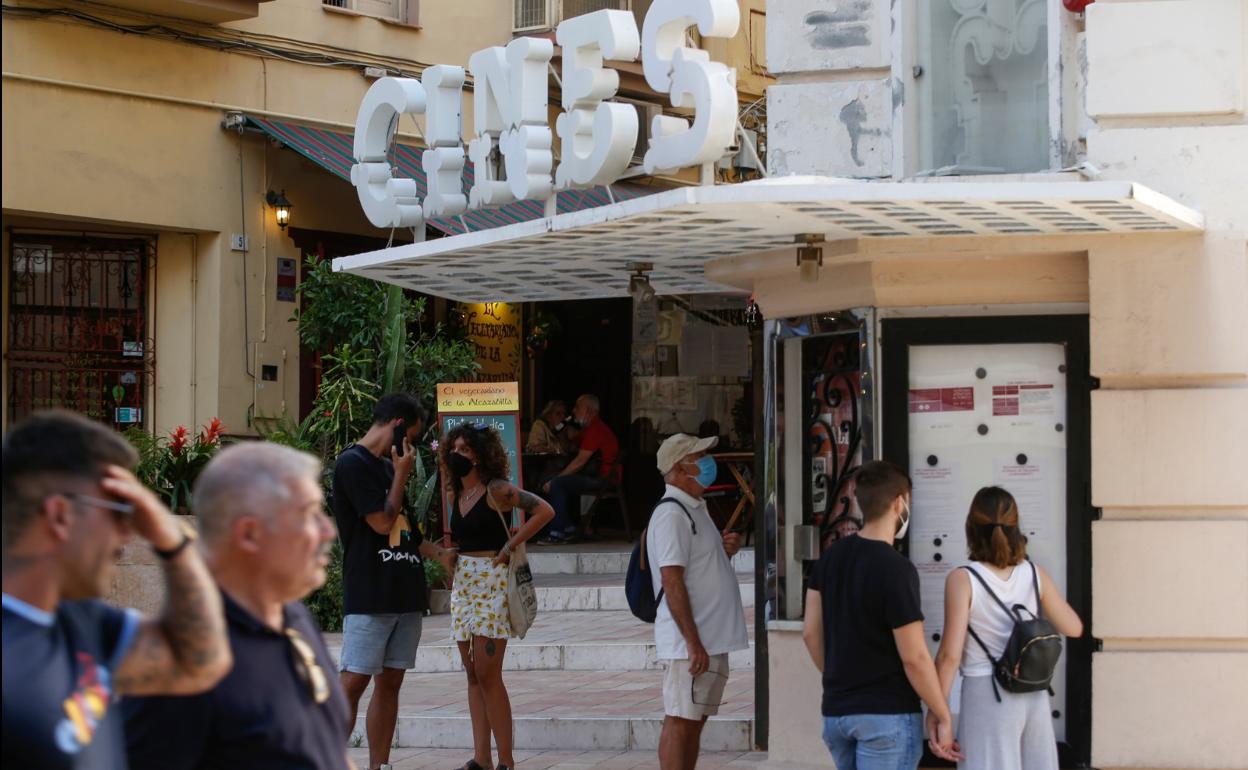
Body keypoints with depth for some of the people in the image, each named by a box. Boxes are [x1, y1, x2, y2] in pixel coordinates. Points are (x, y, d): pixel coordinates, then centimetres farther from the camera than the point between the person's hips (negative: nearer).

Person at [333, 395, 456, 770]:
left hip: (406, 594, 8)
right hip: (368, 595, -8)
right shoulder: (353, 463, -8)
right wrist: (402, 475, -5)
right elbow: (382, 522, -13)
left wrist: (440, 554, 11)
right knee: (353, 682, -10)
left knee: (390, 682, 7)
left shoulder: (388, 466, 18)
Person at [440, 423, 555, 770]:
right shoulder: (456, 495, 12)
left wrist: (509, 547, -14)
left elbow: (544, 511, -15)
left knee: (488, 675, -9)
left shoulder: (495, 490, -9)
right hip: (463, 583, 8)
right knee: (473, 675, 7)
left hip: (491, 581, -8)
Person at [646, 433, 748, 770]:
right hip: (689, 643, -10)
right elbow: (672, 582, -20)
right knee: (679, 722, -7)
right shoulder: (671, 514, -14)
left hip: (710, 640, 10)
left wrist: (725, 550, 5)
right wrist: (693, 642, -24)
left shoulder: (695, 509, 17)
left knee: (694, 722, 12)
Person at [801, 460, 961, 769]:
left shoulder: (831, 557, 4)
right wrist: (943, 716, -7)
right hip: (888, 714, -7)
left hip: (836, 711, 7)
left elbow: (811, 632, 9)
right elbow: (914, 657, -17)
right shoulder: (896, 569, -17)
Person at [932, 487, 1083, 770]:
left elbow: (950, 655, -13)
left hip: (987, 696, -4)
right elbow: (1073, 628, 11)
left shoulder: (962, 580, -11)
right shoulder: (1035, 575, 1)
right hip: (1034, 695, 4)